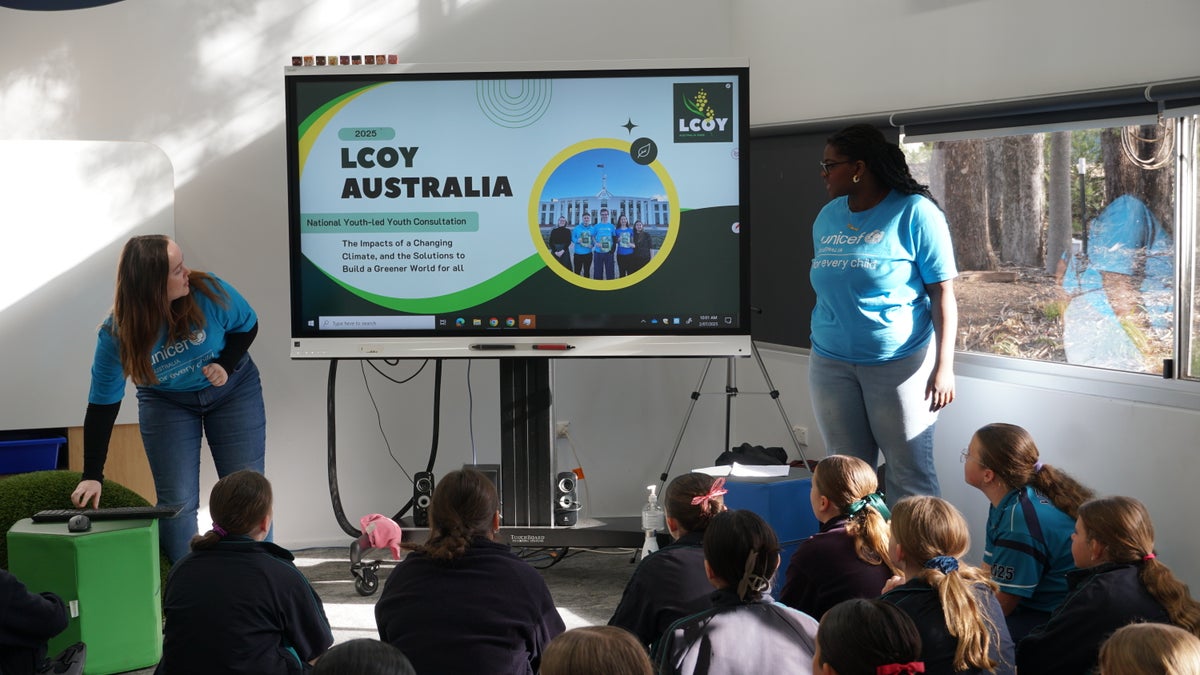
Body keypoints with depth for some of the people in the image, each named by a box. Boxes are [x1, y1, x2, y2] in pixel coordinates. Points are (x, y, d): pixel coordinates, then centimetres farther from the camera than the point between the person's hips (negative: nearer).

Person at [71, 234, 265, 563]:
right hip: (166, 402, 0)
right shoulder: (116, 335, -26)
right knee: (177, 501, -4)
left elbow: (247, 326, -6)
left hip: (233, 390, 0)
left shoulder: (208, 292, -28)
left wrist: (226, 365, -25)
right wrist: (92, 476, -21)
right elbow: (102, 405, -19)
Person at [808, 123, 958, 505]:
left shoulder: (915, 213, -8)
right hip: (831, 365, 6)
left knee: (910, 476, -2)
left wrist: (944, 367, -15)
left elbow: (943, 295, -10)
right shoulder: (828, 217, 10)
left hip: (899, 363, -5)